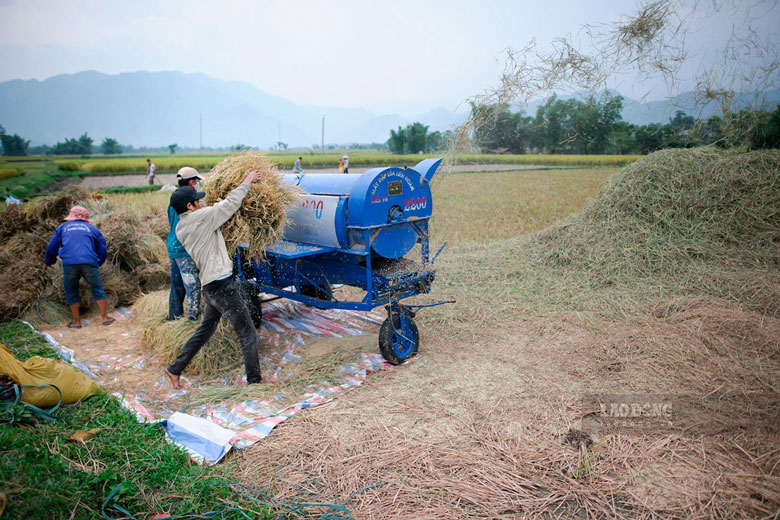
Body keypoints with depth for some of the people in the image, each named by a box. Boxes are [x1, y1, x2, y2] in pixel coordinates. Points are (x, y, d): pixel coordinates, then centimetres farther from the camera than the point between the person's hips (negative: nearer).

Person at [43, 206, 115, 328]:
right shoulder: (92, 228, 19)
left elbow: (52, 247, 22)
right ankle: (105, 317, 13)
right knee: (97, 289, 11)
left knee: (71, 292, 14)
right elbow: (102, 249, 21)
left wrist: (48, 262, 36)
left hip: (69, 263, 1)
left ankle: (76, 321, 17)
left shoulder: (62, 227, 20)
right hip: (89, 262, 0)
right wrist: (98, 263, 34)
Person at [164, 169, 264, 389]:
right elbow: (231, 203, -8)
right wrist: (247, 182, 5)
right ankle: (254, 379, 9)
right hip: (222, 285, -9)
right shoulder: (200, 217, -13)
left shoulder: (181, 229, 11)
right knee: (247, 334, 1)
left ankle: (175, 369, 29)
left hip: (210, 286, 9)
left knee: (205, 330, 23)